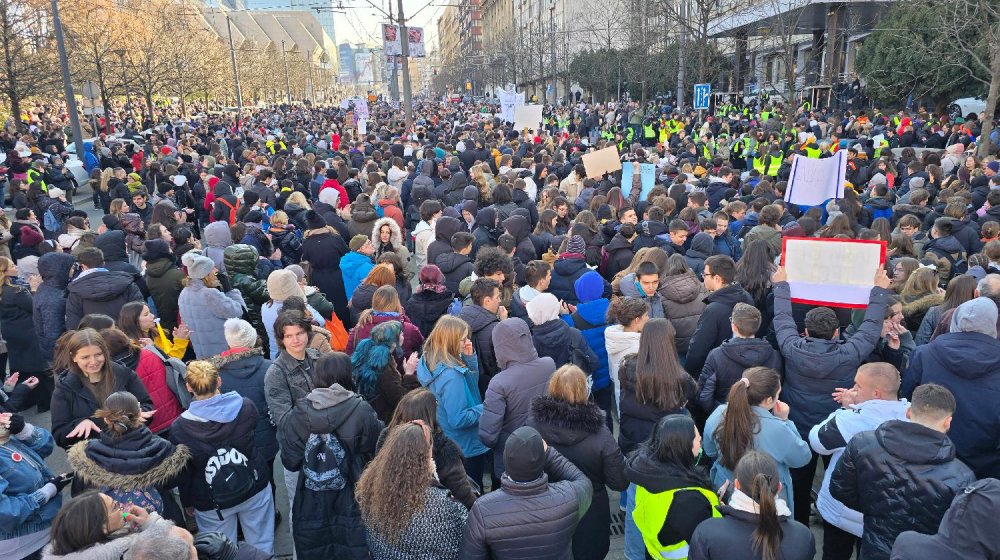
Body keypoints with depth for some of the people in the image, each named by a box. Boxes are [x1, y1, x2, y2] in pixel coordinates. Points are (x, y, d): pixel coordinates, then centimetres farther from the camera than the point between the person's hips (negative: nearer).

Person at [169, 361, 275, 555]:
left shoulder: (179, 428, -17)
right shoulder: (245, 407, -16)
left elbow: (182, 472, -6)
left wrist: (187, 502, 12)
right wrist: (218, 396, 21)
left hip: (212, 504, -1)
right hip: (254, 489, 1)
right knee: (262, 547, 18)